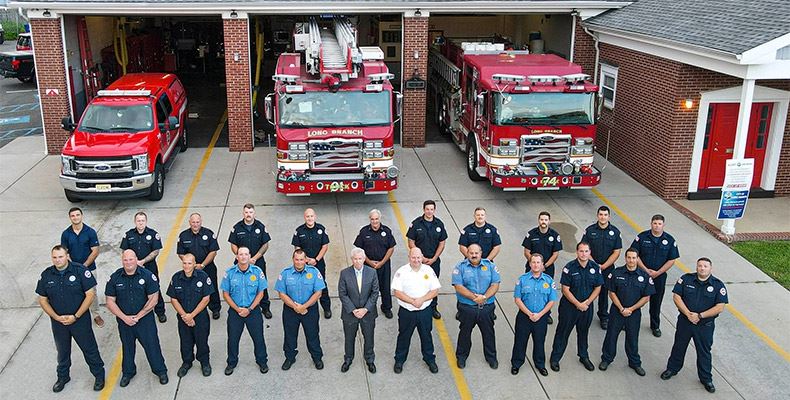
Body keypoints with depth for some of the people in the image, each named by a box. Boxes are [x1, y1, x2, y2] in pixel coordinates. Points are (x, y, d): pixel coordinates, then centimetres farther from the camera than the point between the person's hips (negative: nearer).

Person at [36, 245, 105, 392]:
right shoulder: (46, 275, -4)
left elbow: (90, 294, -14)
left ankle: (99, 375, 25)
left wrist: (76, 316, -16)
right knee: (62, 351, 21)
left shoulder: (80, 271, -15)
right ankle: (63, 377, 41)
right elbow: (42, 300, 3)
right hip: (58, 321, 4)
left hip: (80, 319, -3)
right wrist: (57, 317, -9)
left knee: (89, 349, 6)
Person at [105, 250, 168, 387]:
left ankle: (160, 371, 23)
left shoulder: (147, 275, -12)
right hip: (124, 321, 2)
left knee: (152, 345, 5)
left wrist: (138, 316, -14)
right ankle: (128, 372, 38)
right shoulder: (115, 278, -5)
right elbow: (110, 302, -3)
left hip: (145, 319, -2)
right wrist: (124, 318, -13)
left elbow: (153, 299, -11)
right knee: (127, 347, 18)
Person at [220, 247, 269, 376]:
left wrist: (249, 309, -11)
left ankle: (262, 361, 27)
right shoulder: (229, 273, -6)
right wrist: (237, 309, -10)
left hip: (253, 310, -1)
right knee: (232, 338, 10)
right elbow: (225, 294, -1)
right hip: (235, 311, 1)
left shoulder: (257, 271, -8)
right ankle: (232, 363, 30)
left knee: (258, 337, 6)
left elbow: (260, 293, -4)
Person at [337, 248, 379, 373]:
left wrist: (366, 309, -14)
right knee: (349, 338, 16)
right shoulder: (344, 273, -12)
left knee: (369, 338, 16)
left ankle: (370, 360, 37)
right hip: (350, 312, 0)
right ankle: (348, 359, 39)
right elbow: (342, 294, -10)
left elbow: (375, 292, -6)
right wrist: (353, 310, -15)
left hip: (368, 312, 1)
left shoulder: (372, 272, -9)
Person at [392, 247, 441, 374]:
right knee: (404, 336, 14)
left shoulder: (428, 270, -3)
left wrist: (422, 300, -18)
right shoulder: (401, 272, -10)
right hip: (406, 311, -2)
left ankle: (430, 359, 35)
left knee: (426, 335, 17)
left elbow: (435, 290, -4)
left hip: (425, 311, 2)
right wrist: (412, 301, -21)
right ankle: (399, 360, 31)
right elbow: (397, 292, -13)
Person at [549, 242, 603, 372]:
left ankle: (584, 357, 38)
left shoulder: (595, 267, -4)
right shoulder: (569, 268, -16)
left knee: (583, 332, 20)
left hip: (587, 306, 4)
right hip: (569, 306, -3)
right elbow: (565, 290, -14)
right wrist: (578, 304, -16)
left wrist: (587, 303, -9)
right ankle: (555, 358, 19)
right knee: (562, 332, 6)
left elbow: (597, 288, 2)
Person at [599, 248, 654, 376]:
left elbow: (646, 297, -4)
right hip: (617, 310, 0)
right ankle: (606, 359, 26)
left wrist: (631, 309, -10)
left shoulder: (645, 276, -7)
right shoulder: (616, 273, -7)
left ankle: (635, 363, 29)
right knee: (611, 335, 9)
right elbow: (612, 293, -4)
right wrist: (621, 309, -11)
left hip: (634, 312, 0)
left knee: (632, 339, 12)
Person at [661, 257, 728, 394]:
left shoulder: (718, 285, -10)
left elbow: (720, 307, -14)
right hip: (684, 321, 1)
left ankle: (706, 379, 29)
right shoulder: (686, 279, -6)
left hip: (705, 325, -1)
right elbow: (676, 296, -8)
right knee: (679, 347, 18)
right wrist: (688, 314, -17)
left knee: (704, 352, 12)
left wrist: (699, 316, -19)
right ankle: (672, 369, 37)